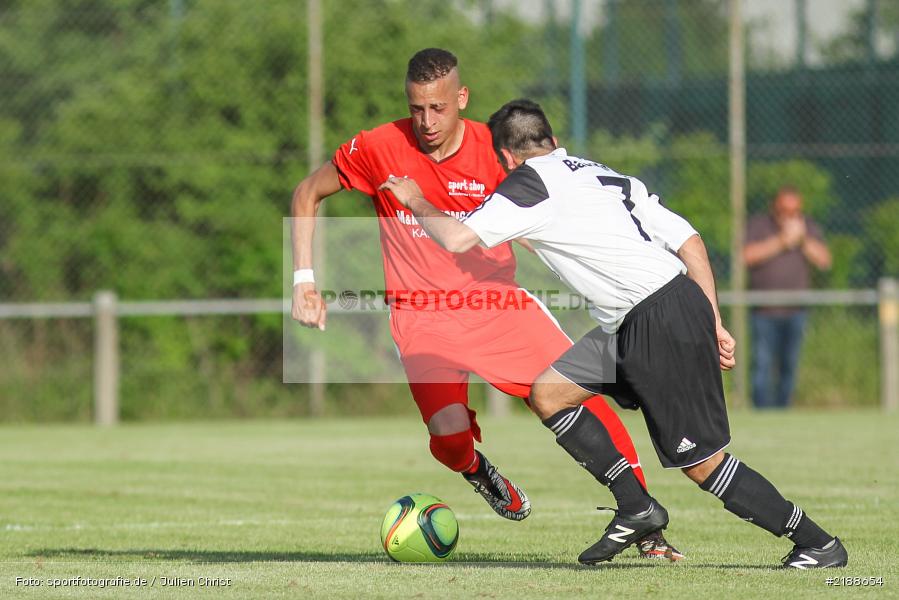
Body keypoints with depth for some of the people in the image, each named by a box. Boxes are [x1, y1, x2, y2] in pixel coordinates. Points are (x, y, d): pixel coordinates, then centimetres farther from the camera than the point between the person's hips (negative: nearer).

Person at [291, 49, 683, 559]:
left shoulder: (495, 151, -7)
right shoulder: (379, 149, -8)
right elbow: (308, 194, 6)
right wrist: (304, 281, -2)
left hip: (497, 302, 2)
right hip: (423, 316, -2)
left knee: (586, 398, -11)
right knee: (450, 436, -23)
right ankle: (476, 470, 16)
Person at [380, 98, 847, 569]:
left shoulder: (529, 183, -4)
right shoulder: (602, 174, 19)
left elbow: (456, 239, -11)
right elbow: (688, 240, 14)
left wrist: (415, 200, 9)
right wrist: (713, 324, 14)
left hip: (661, 323, -9)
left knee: (701, 462, -3)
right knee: (547, 393, 11)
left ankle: (818, 543, 4)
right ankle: (636, 508, 11)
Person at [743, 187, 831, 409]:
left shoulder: (809, 227, 11)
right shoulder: (757, 224, 3)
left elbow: (824, 260, 0)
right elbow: (748, 255, -13)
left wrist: (803, 240, -13)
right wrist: (781, 241, -15)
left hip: (795, 311, 3)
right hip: (765, 311, -3)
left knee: (789, 366, 4)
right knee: (763, 365, -10)